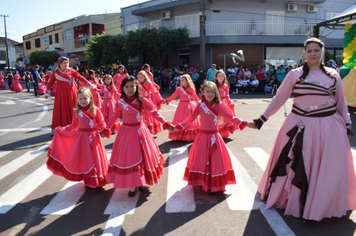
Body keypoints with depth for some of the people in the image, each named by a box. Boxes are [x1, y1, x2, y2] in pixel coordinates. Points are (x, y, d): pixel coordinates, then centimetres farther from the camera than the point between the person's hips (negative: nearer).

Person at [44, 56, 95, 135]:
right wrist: (47, 92, 11)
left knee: (71, 110, 7)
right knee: (59, 110, 3)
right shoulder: (55, 72, 2)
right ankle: (55, 128, 14)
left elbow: (80, 77, -6)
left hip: (70, 93, -1)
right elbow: (50, 83, 10)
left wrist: (89, 84, -12)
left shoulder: (71, 71, -3)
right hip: (60, 94, 1)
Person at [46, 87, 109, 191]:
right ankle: (88, 182, 23)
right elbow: (74, 126, 10)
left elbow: (101, 123, -4)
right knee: (84, 160, 8)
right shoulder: (76, 112, 2)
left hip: (93, 137, -2)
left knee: (95, 158, 4)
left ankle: (98, 182, 19)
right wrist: (61, 129, 7)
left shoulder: (95, 110, -7)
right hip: (81, 137, 2)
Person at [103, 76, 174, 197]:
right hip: (126, 133, 0)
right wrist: (107, 129, 16)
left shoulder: (142, 101, -9)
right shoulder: (120, 103, -5)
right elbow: (114, 117, 10)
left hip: (140, 131, 0)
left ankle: (140, 181, 30)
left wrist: (165, 123, -9)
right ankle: (132, 186, 17)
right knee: (128, 158, 4)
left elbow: (154, 112, -5)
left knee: (143, 156, 9)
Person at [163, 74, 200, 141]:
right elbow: (173, 96, -3)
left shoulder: (191, 89, -2)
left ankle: (190, 136, 18)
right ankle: (179, 136, 13)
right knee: (180, 122, 3)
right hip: (181, 107, 1)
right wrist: (166, 101, -15)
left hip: (189, 107, -1)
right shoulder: (179, 89, 0)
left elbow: (195, 98, 4)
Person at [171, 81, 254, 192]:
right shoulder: (200, 106, -2)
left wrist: (245, 123, -18)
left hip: (214, 137, -1)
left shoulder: (219, 105, -6)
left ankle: (215, 184, 18)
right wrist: (178, 127, 0)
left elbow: (230, 117, -9)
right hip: (202, 136, 1)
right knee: (201, 159, 7)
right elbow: (190, 118, 4)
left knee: (215, 159, 4)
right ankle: (202, 181, 25)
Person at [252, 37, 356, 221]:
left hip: (329, 127, 3)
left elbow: (341, 102, 16)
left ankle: (324, 205, 30)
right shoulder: (295, 74, -1)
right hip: (301, 126, -3)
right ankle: (292, 199, 25)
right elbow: (279, 98, 0)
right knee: (295, 166, 5)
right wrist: (263, 118, -2)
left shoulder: (333, 75, 8)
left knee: (329, 170, 9)